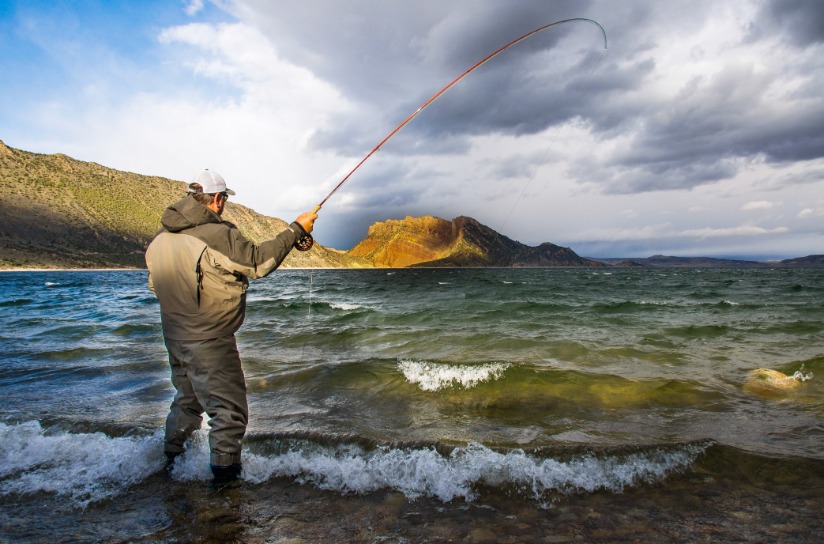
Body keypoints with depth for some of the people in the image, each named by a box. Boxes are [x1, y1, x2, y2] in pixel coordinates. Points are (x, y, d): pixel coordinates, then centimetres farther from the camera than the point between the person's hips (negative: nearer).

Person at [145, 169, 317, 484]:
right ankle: (225, 476, 8)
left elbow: (155, 286, 14)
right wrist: (296, 230, -8)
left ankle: (171, 461, 42)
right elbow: (258, 262, -15)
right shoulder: (217, 234, -21)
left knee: (188, 399, 27)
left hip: (175, 338, 9)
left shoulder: (160, 238, 5)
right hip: (209, 342, -9)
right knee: (229, 409, 2)